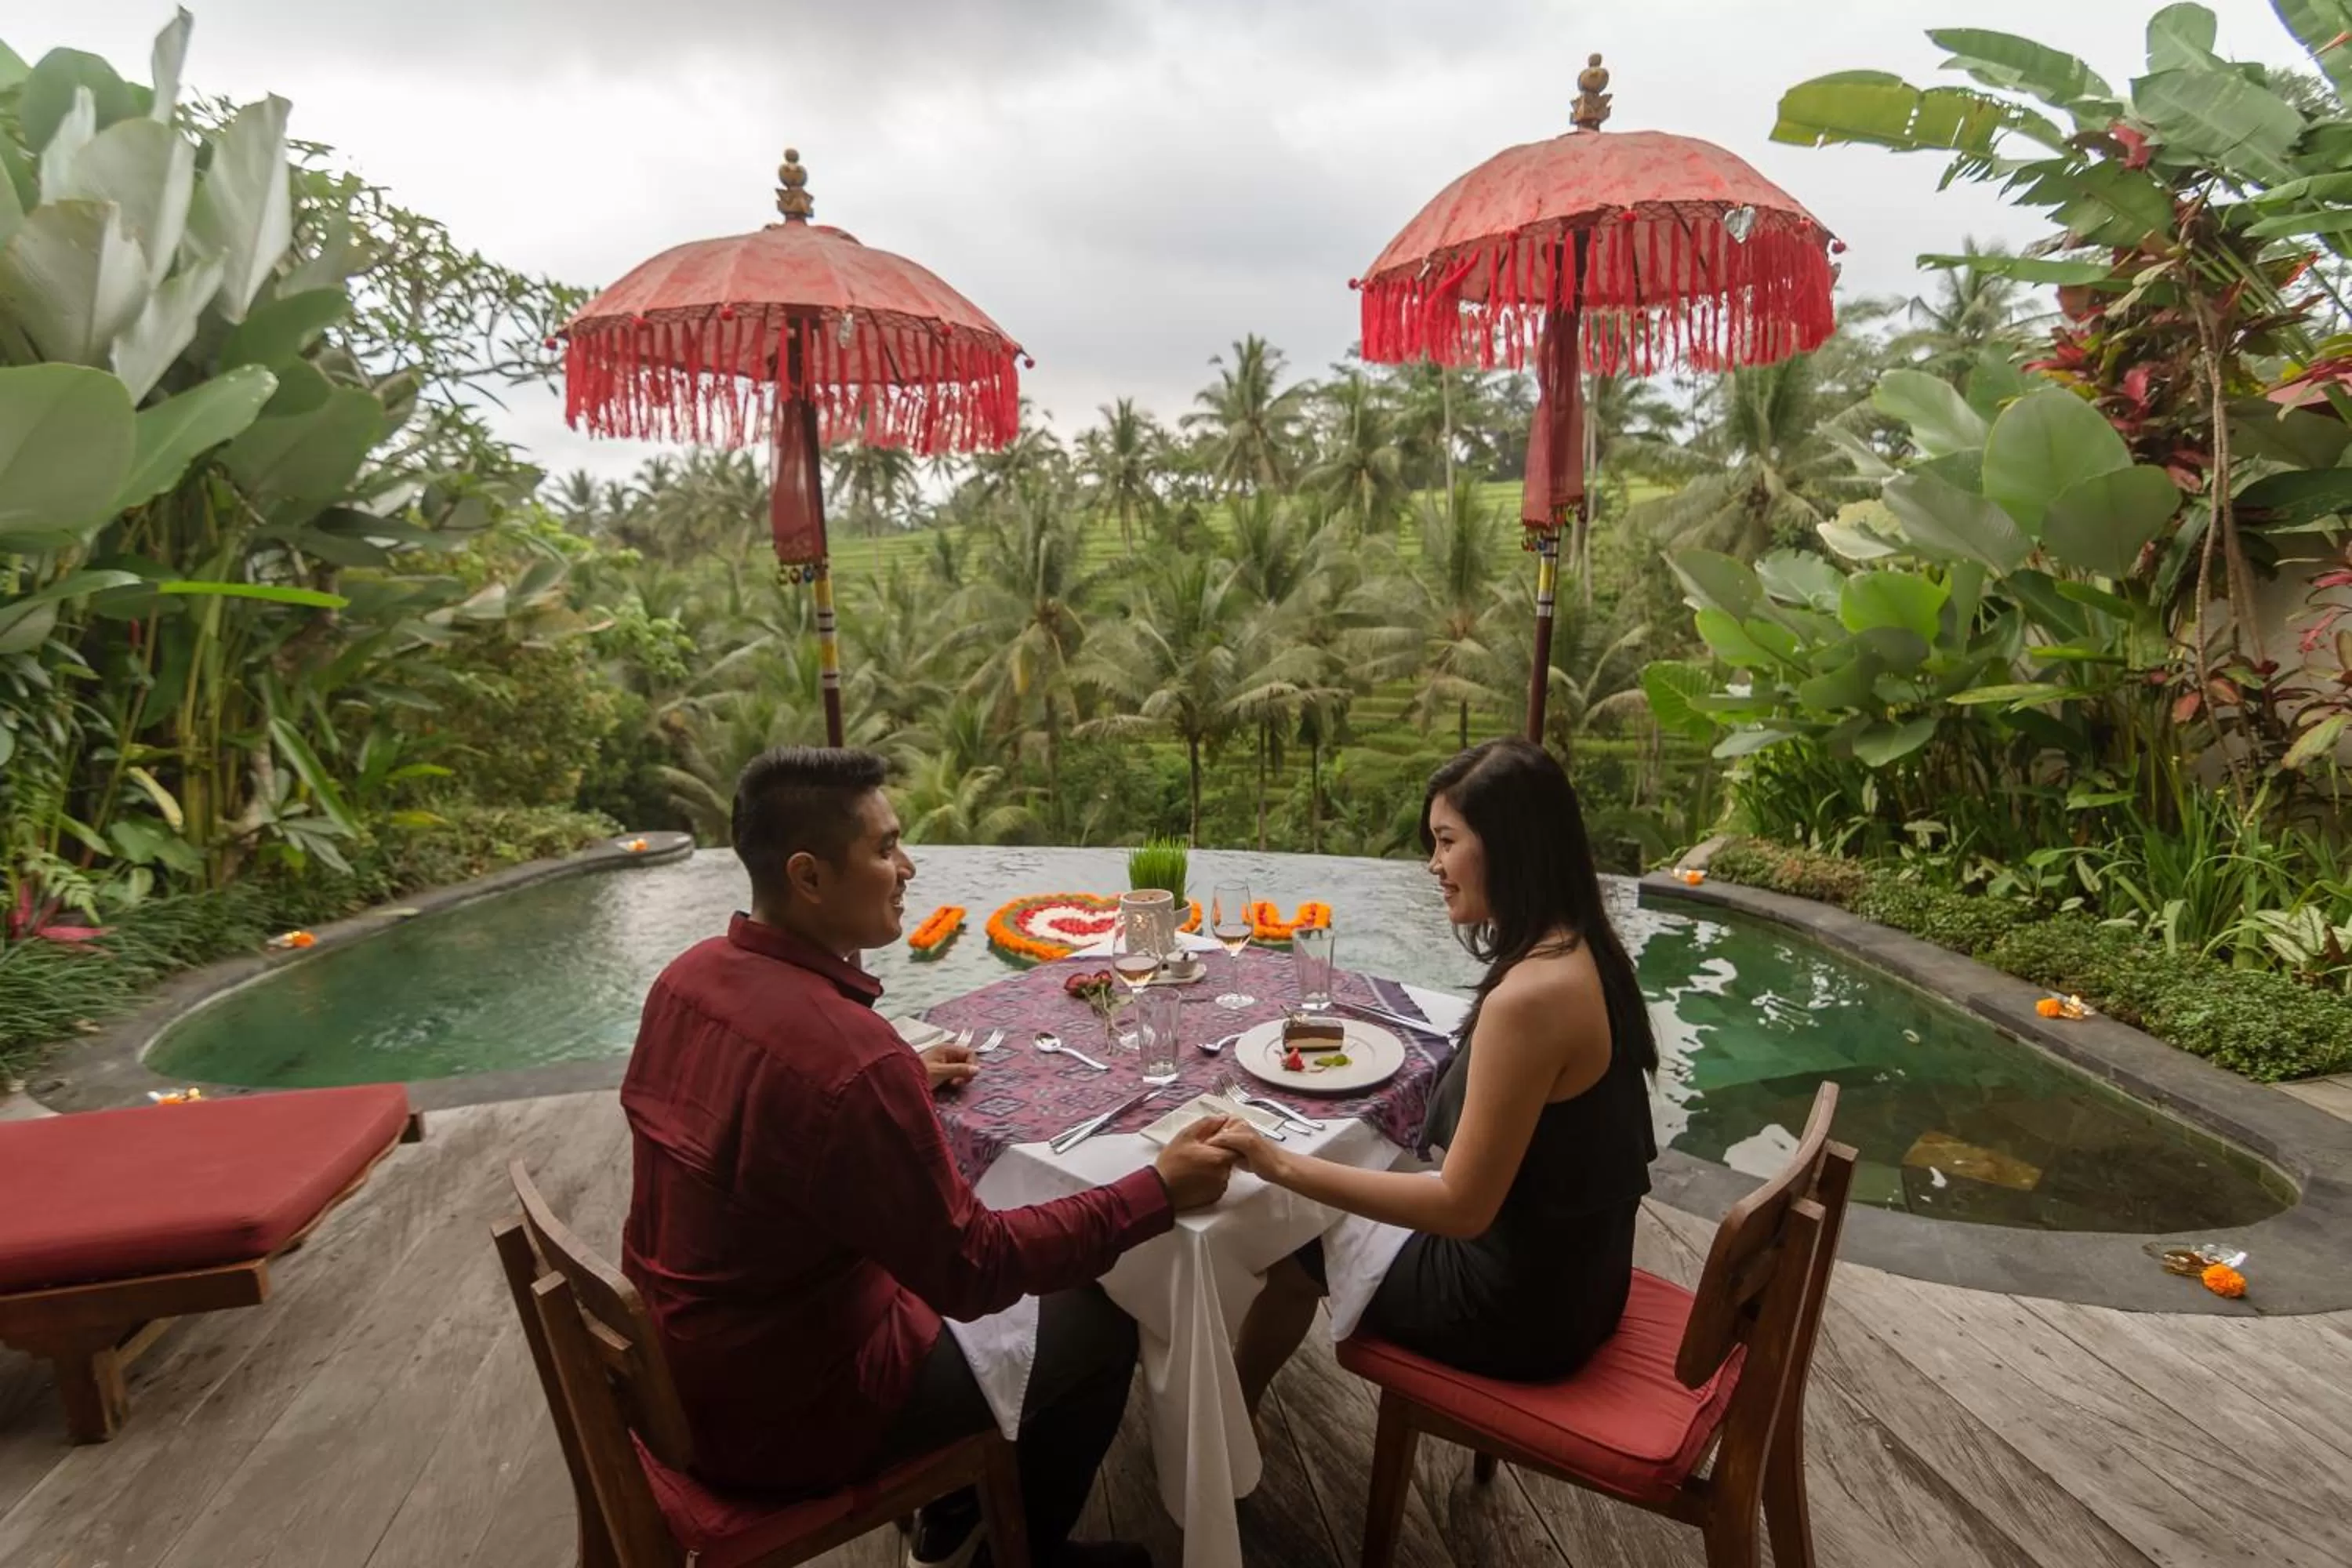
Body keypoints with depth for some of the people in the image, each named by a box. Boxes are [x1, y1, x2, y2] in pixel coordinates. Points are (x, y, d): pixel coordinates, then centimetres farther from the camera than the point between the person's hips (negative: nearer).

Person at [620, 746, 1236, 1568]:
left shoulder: (692, 972, -7)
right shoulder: (851, 1054, -35)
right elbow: (972, 1270, -25)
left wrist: (906, 1084, 15)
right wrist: (1159, 1191, -19)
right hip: (783, 1408, -8)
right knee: (1096, 1327, 7)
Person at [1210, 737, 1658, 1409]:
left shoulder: (1528, 997, -32)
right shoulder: (1582, 953, -3)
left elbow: (1462, 1206, -26)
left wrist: (1282, 1165, -24)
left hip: (1519, 1305, -8)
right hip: (1571, 1272, 8)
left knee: (1290, 1248, 10)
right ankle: (1237, 1406, 38)